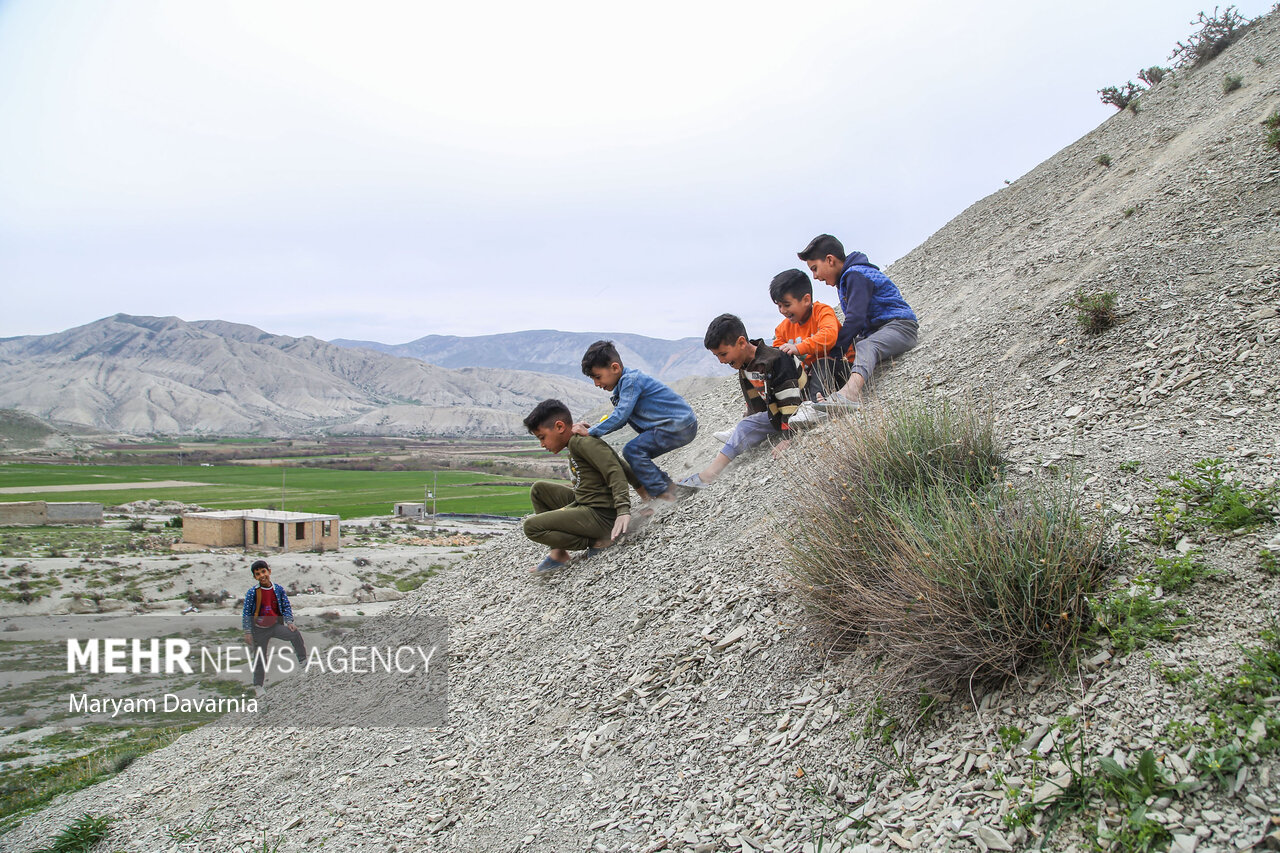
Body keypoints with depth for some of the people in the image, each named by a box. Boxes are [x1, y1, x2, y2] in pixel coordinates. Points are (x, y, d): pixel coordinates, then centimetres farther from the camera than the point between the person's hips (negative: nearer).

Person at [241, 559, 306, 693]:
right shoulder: (252, 592, -9)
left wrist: (289, 622, -10)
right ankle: (258, 684, 24)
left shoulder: (278, 589, -4)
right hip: (259, 629, -1)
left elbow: (286, 607, 4)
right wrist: (247, 632, -8)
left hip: (276, 626, 1)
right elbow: (246, 613, -5)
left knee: (295, 633, -24)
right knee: (259, 658, 7)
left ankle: (303, 661, -11)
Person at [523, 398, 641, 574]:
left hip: (600, 515, -10)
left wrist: (623, 510, -31)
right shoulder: (577, 443, 16)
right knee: (539, 489, 16)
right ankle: (557, 553, 8)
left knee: (531, 526, -14)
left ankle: (596, 542, -7)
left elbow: (615, 472, -22)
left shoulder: (583, 442, -13)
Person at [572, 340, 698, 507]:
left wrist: (590, 432, -21)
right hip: (680, 425, 10)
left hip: (680, 426, -10)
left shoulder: (631, 379, -17)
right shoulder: (624, 383, 13)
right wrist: (592, 428, 0)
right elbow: (621, 419, 12)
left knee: (632, 450, -14)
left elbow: (621, 415, -24)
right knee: (637, 456, 12)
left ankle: (663, 495, -10)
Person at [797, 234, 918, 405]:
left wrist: (836, 351, -20)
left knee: (865, 347, -38)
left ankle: (852, 390, -67)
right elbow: (854, 318, 19)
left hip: (900, 326, -12)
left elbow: (855, 319, -23)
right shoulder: (847, 278, 19)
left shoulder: (856, 275, -14)